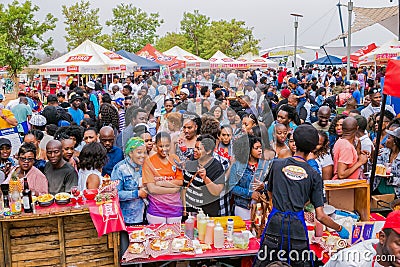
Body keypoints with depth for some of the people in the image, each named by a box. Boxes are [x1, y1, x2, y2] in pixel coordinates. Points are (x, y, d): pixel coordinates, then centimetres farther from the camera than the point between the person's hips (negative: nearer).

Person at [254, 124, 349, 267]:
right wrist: (340, 229, 15)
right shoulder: (314, 176, 1)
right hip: (297, 227, 0)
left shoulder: (277, 164, 4)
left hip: (275, 224, 1)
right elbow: (320, 216, 0)